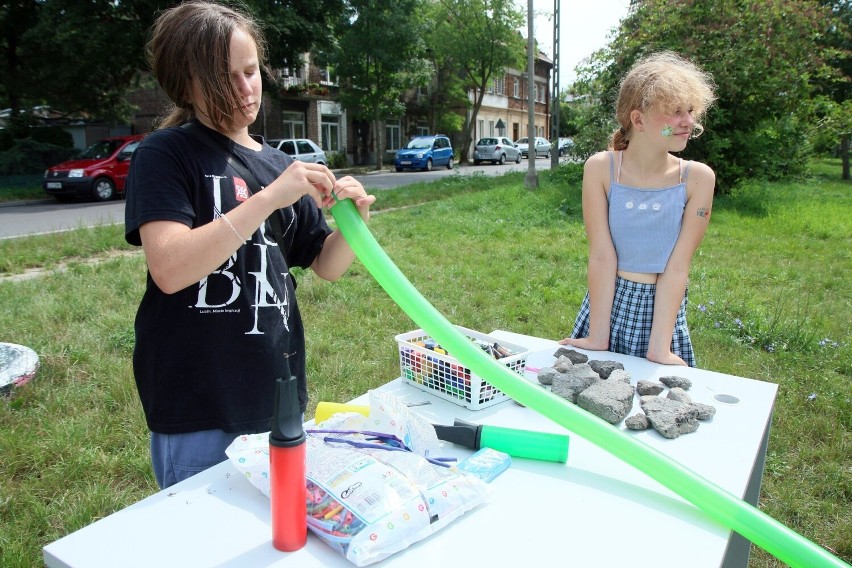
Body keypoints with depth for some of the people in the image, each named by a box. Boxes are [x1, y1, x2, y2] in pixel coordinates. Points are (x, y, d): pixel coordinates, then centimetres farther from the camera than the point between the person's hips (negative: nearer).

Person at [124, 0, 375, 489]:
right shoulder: (166, 154, -7)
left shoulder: (279, 165, 9)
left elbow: (327, 266, 8)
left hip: (278, 396, 5)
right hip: (198, 409, -5)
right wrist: (268, 199, -28)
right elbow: (169, 269, -23)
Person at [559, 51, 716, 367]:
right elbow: (602, 256, -16)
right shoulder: (600, 168, -12)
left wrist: (659, 348, -18)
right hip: (608, 302, 0)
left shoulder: (697, 178, -10)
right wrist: (597, 339, -16)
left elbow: (678, 265, -14)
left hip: (663, 307, 0)